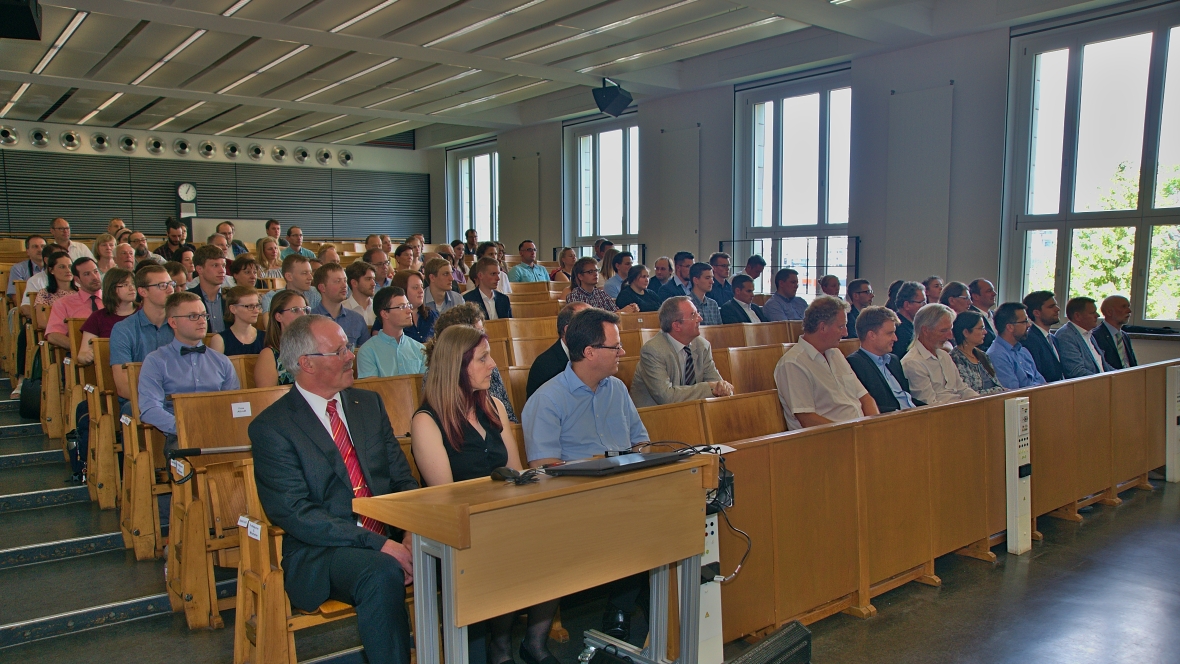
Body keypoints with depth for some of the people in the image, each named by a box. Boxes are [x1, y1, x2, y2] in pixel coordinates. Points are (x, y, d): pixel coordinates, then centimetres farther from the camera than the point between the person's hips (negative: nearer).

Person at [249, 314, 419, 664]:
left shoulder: (369, 403, 13)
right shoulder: (271, 427, -4)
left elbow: (402, 478, 11)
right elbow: (294, 514, -13)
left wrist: (412, 532, -10)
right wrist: (377, 544, -21)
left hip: (391, 537, 5)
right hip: (320, 551, -5)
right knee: (383, 573, -35)